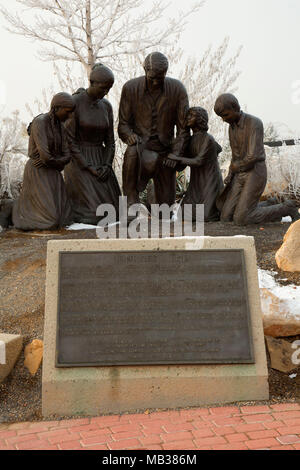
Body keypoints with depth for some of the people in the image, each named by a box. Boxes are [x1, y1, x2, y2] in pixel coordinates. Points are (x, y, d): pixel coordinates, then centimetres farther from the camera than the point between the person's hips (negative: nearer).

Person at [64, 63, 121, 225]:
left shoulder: (106, 106, 5)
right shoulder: (74, 103, -13)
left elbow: (110, 140, 6)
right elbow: (69, 141, -14)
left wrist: (107, 166, -10)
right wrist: (89, 168, -18)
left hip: (100, 161, 6)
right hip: (78, 161, -6)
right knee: (94, 214, -14)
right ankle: (66, 202, 11)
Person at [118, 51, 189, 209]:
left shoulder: (177, 89, -3)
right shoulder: (130, 88, -4)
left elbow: (183, 126, -1)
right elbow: (123, 124, -1)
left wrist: (176, 153, -13)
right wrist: (130, 136, -23)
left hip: (165, 150, 1)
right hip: (141, 145, -1)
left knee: (166, 203, 0)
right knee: (132, 152, -39)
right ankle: (132, 202, -26)